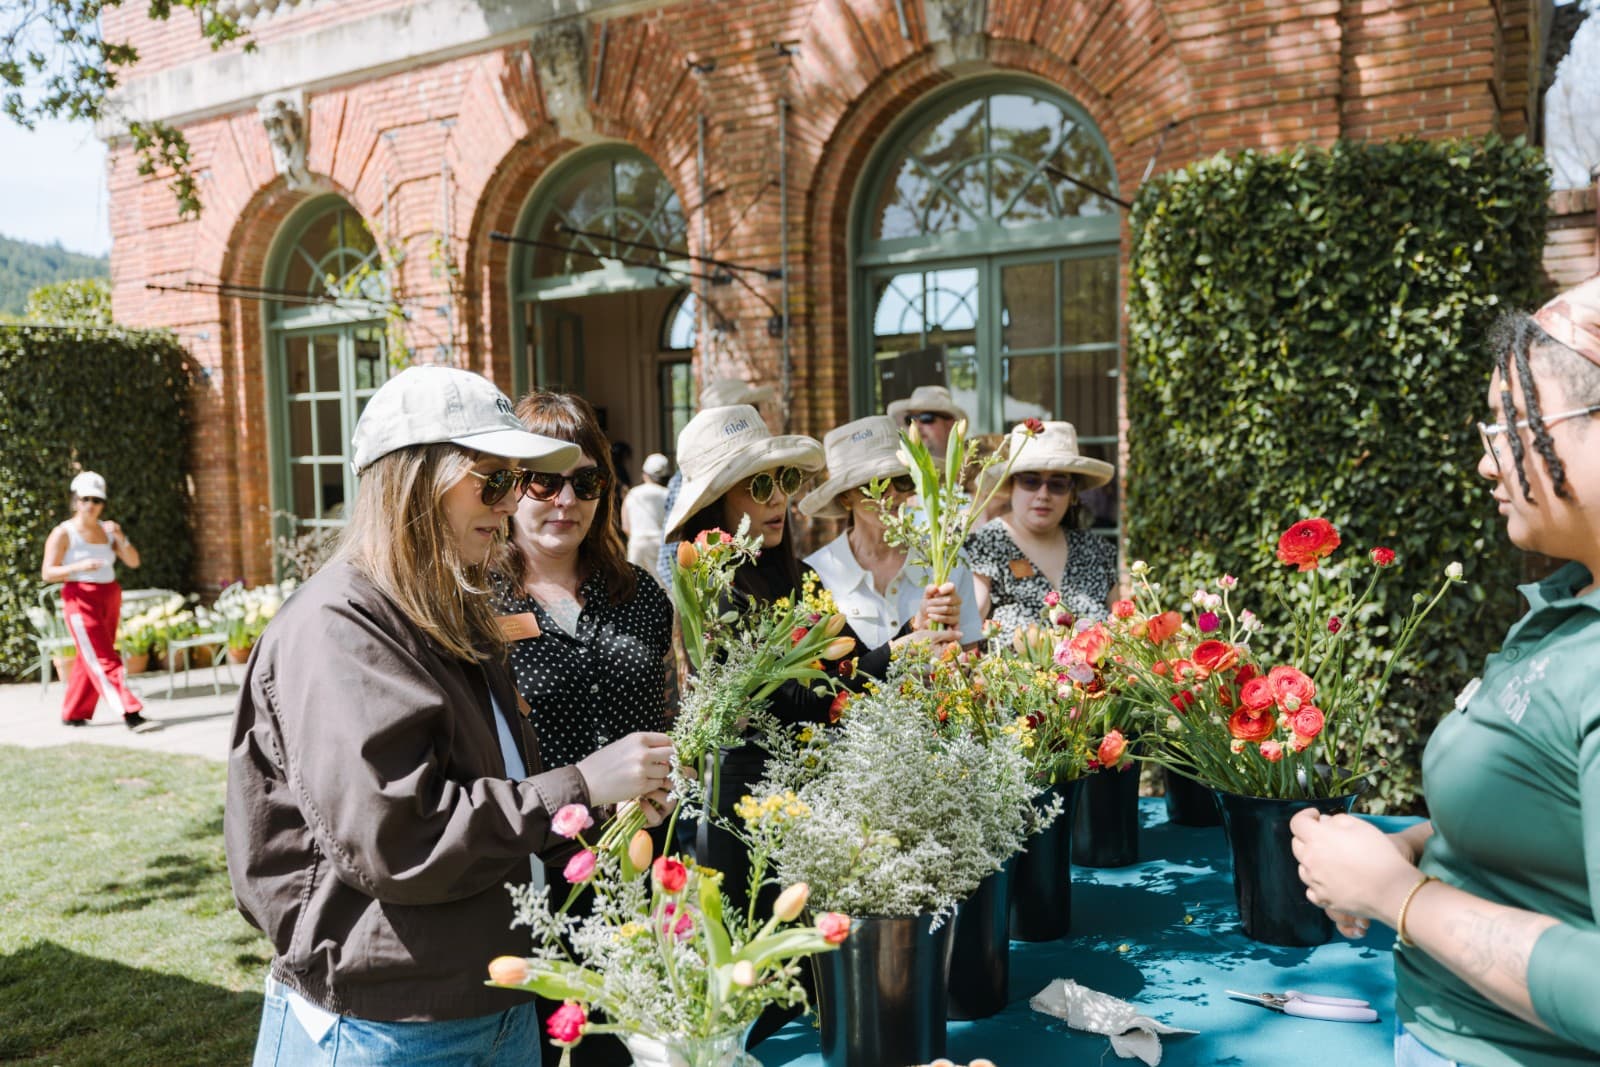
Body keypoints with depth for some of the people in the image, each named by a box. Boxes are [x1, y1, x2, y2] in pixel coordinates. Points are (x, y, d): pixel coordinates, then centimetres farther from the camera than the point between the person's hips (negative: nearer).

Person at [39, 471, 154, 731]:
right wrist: (79, 566, -24)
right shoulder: (63, 533, -5)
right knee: (103, 660, -11)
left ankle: (72, 714, 26)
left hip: (110, 599, 6)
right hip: (81, 600, -6)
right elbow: (47, 573, -9)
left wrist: (120, 538, -13)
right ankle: (131, 714, -19)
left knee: (91, 660, 12)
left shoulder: (107, 530, 10)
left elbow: (133, 561, 4)